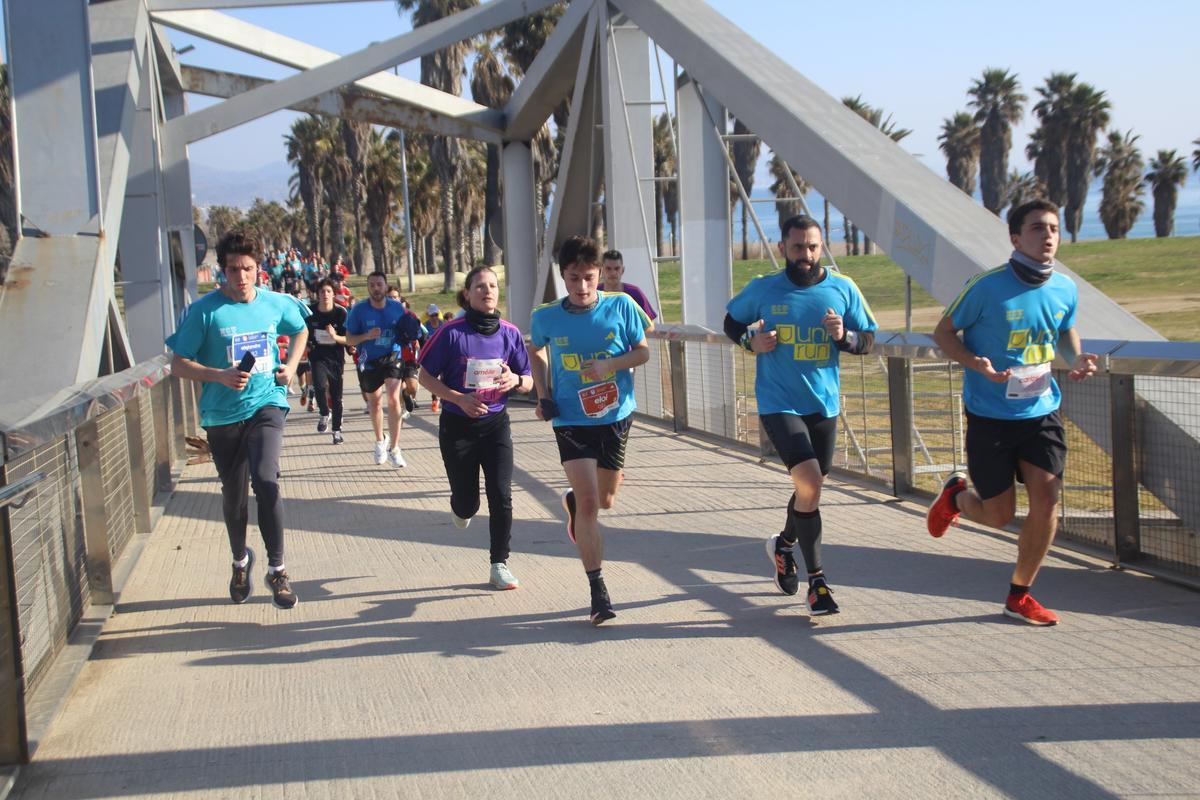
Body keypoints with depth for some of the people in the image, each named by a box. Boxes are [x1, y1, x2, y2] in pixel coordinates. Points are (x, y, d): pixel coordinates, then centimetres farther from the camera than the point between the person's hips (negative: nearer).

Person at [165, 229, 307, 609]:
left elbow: (300, 330, 23)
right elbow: (179, 365, -6)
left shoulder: (277, 304, 1)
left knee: (265, 479, -21)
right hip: (222, 413, 0)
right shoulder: (204, 311, -8)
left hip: (266, 404, 0)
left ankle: (277, 568, -7)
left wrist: (291, 365, 6)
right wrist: (220, 375, -21)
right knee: (233, 492, 13)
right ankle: (241, 560, 40)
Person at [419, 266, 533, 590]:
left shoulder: (509, 333, -1)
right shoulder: (452, 332, -11)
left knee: (501, 497, -8)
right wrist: (459, 398, -19)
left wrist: (516, 380, -18)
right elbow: (426, 376, -6)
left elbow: (528, 382, 6)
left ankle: (499, 566, 4)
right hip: (458, 426, -2)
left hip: (496, 423, 2)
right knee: (467, 503, 6)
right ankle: (460, 507, 45)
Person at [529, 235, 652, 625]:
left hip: (616, 416, 2)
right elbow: (536, 352, 13)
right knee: (589, 503, -12)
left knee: (605, 500, 17)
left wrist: (610, 364, -20)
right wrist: (543, 394, 2)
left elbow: (643, 351, -2)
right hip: (571, 420, -2)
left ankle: (572, 502, 54)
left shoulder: (621, 305, -9)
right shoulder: (546, 317, -7)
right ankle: (598, 592, -5)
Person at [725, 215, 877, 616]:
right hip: (779, 403, -4)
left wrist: (845, 336, -17)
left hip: (824, 404, 4)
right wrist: (751, 340, -9)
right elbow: (732, 321, 12)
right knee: (809, 482, -19)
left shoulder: (843, 289, -1)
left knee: (810, 488, 17)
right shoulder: (761, 290, -5)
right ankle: (817, 581, -8)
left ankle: (784, 544, 48)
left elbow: (868, 340, 5)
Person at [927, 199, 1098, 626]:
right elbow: (943, 333, -5)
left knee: (1046, 500, -6)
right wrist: (977, 363, -23)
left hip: (1041, 412, 4)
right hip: (990, 415, -4)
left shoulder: (1065, 289, 0)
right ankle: (955, 494, 39)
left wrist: (1076, 359, -2)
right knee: (999, 516, 2)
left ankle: (1019, 595, 15)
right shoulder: (987, 286, -15)